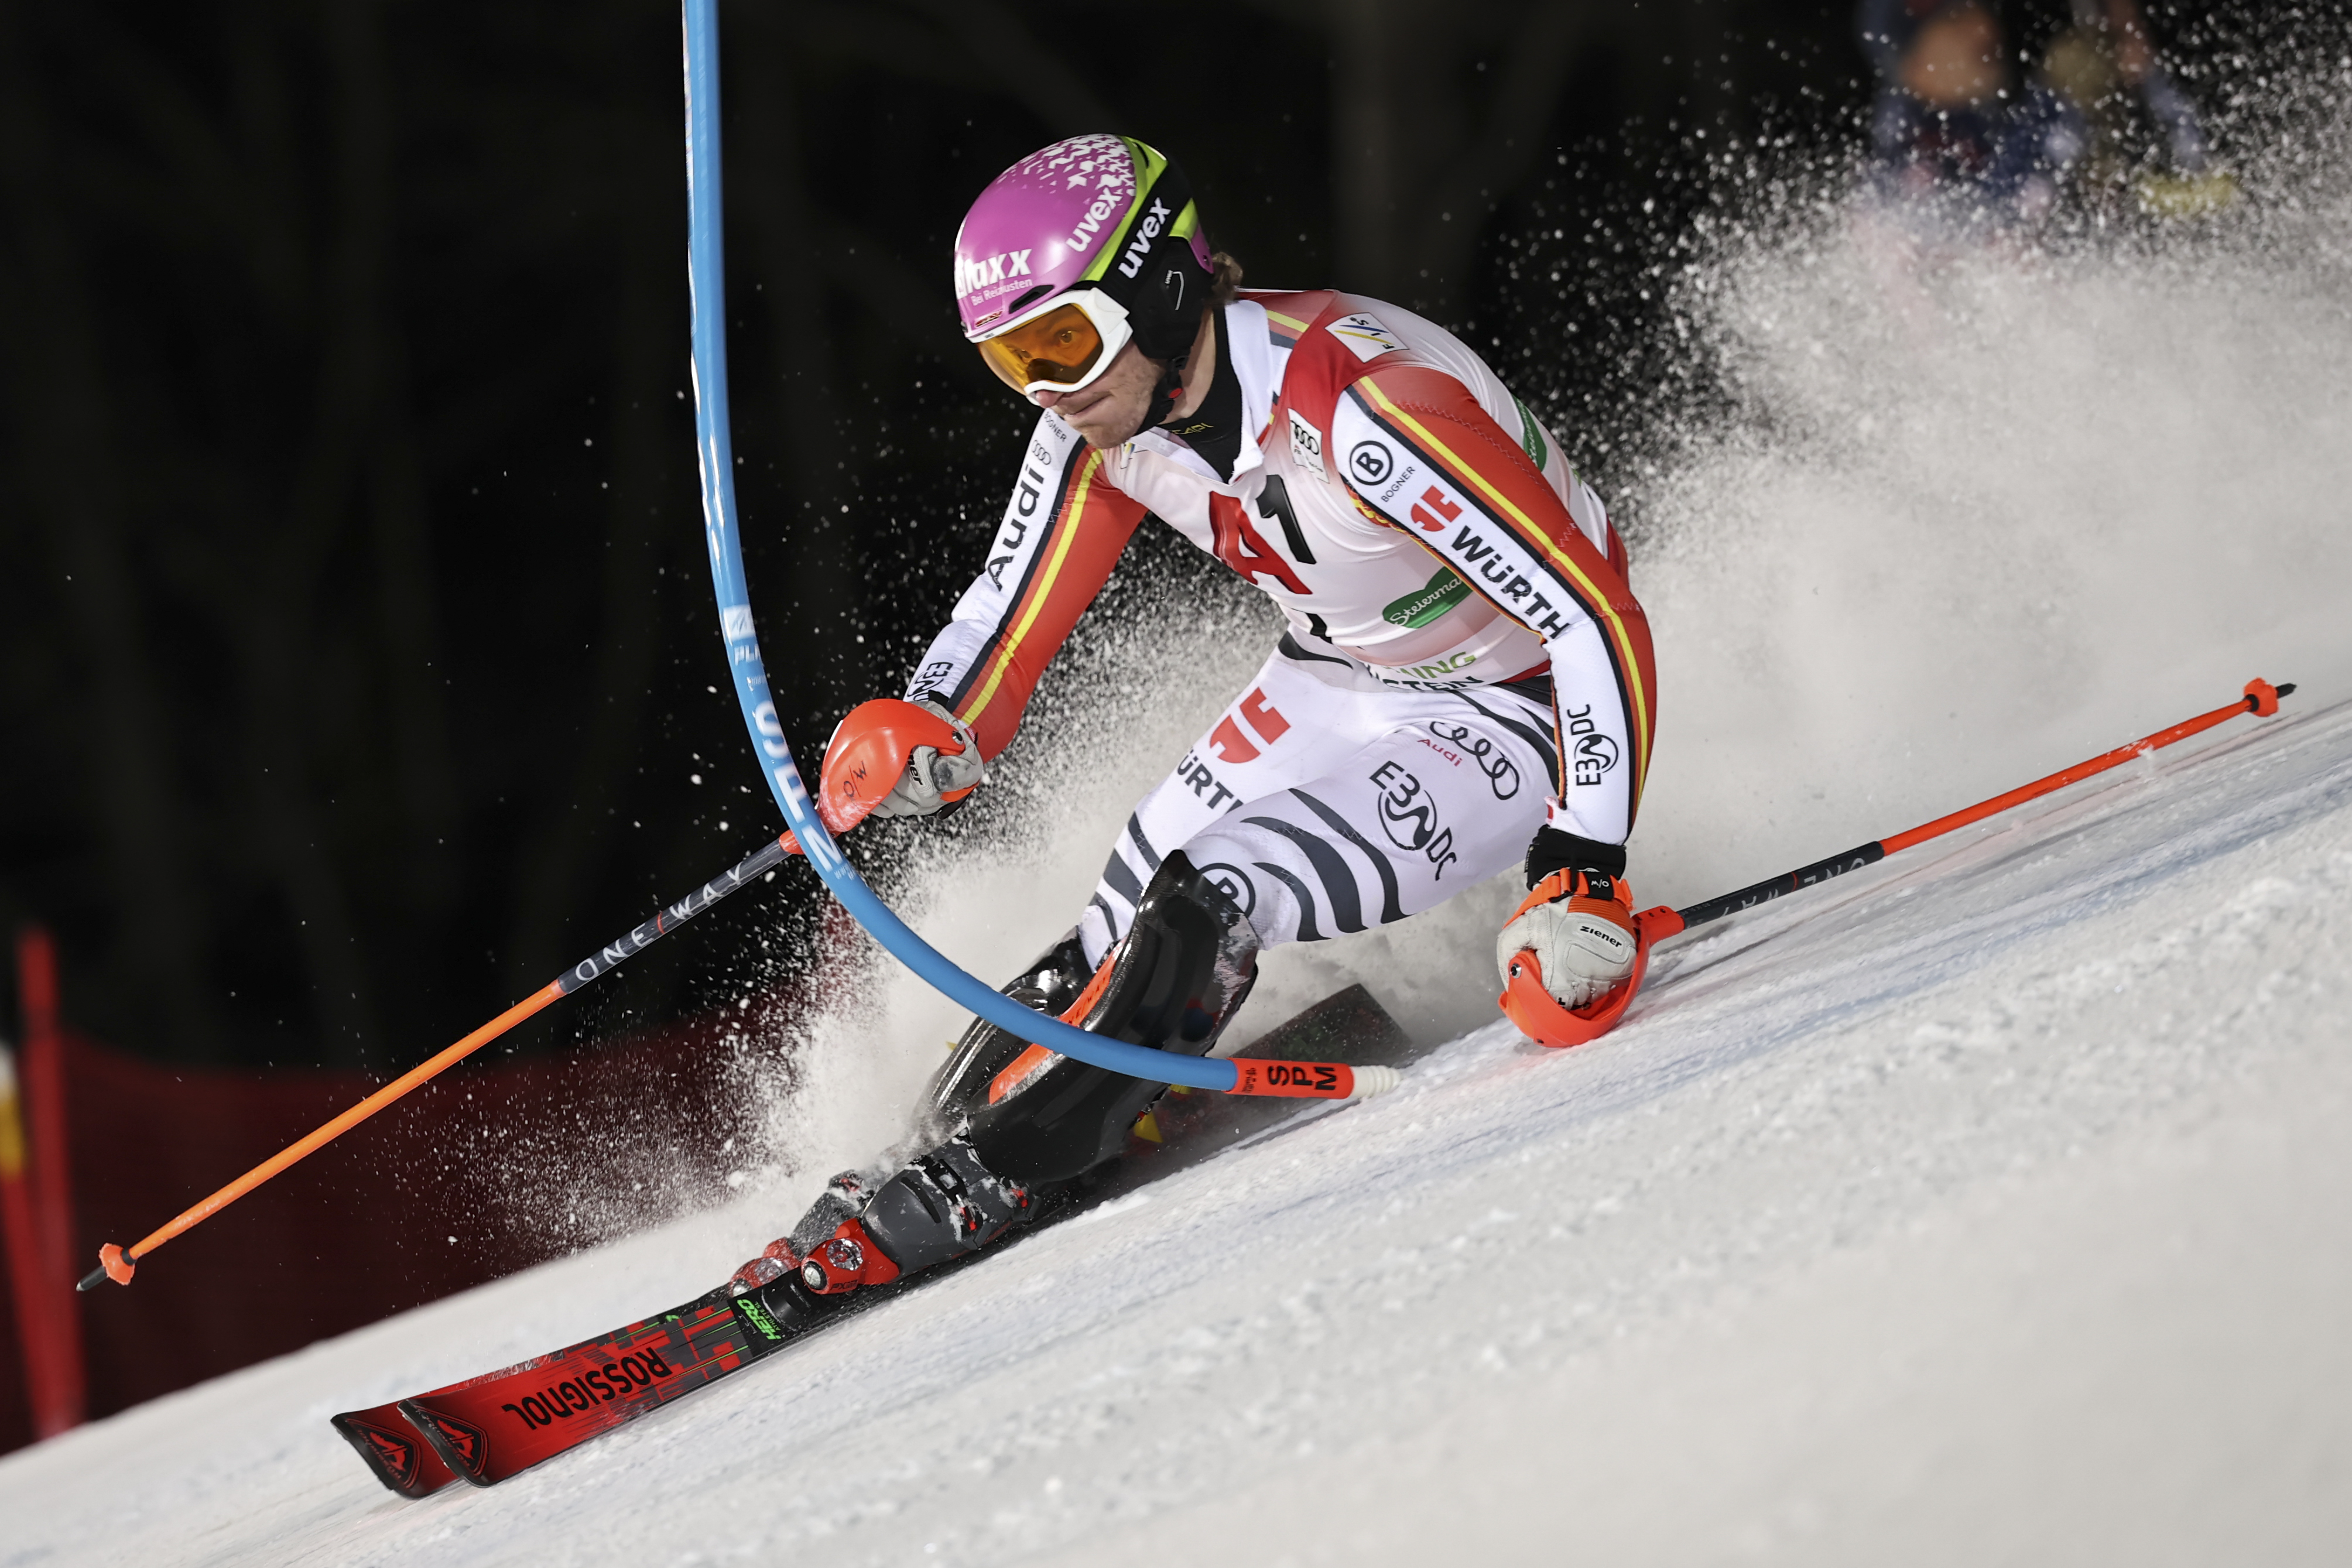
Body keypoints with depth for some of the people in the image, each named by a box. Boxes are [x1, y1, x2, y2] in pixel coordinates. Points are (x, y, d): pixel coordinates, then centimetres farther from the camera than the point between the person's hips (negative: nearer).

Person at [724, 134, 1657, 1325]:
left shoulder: (1355, 409, -35)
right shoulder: (1103, 407, -13)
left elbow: (1601, 626, -34)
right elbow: (1009, 616, -3)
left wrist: (1584, 880, -39)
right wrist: (923, 739, -26)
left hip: (1506, 720, -8)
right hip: (1334, 684, 8)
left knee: (1204, 911, -22)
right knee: (1112, 944, -1)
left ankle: (980, 1192, -13)